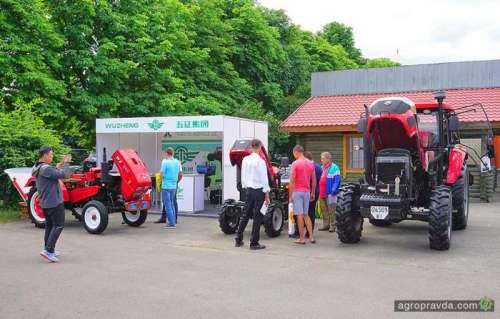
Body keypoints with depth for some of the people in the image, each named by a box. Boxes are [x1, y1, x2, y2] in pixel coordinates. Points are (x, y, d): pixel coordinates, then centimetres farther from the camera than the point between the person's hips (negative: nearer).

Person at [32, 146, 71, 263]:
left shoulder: (37, 168, 11)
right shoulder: (46, 168, -21)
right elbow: (63, 174, -23)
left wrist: (58, 167, 3)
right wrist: (66, 163, -9)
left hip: (45, 203, 10)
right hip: (54, 202, -10)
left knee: (49, 225, 17)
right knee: (58, 226, -5)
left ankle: (48, 249, 24)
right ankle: (49, 250, -9)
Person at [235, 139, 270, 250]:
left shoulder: (245, 160, 4)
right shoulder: (260, 161, -15)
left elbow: (243, 176, 11)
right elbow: (264, 179, -13)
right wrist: (267, 195, -8)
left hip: (248, 190, 6)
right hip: (258, 191, -6)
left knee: (245, 215, 15)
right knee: (257, 217, 1)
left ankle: (238, 240, 20)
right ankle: (254, 243, 4)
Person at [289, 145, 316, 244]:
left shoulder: (295, 163, -10)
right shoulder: (310, 164, 7)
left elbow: (292, 181, -12)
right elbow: (314, 180, 11)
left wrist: (290, 195, -6)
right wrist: (313, 193, 20)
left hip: (297, 192, -6)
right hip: (307, 192, 6)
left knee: (300, 215, -1)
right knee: (306, 215, 15)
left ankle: (302, 238, 3)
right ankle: (311, 237, 11)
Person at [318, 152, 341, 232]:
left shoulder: (334, 168, -7)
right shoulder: (322, 168, 16)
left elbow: (337, 180, -12)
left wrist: (333, 190, -18)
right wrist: (319, 191, 14)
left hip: (330, 193, -8)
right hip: (322, 193, 8)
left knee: (331, 210, -2)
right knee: (324, 210, 12)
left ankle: (332, 226, 4)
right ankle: (326, 225, 20)